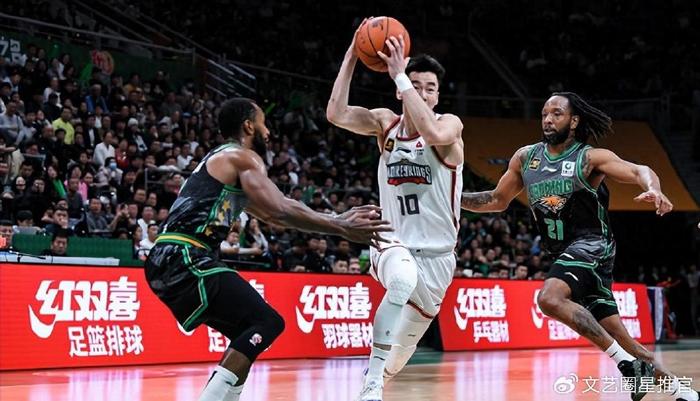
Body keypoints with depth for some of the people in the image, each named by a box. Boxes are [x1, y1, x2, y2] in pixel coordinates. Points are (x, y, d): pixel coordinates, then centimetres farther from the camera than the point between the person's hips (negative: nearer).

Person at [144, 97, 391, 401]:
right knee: (266, 323, -12)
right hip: (184, 258, -10)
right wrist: (342, 229, -8)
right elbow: (282, 212, -16)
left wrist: (339, 219, 31)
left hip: (166, 263, 10)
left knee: (249, 332, 17)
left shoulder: (221, 161, 28)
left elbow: (272, 214, 33)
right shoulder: (242, 157, -2)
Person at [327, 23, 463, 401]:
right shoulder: (385, 123, 0)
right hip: (393, 245, -1)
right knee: (404, 278, -38)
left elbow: (432, 133, -35)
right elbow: (336, 114, -17)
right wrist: (353, 54, -21)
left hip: (436, 255, 1)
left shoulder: (450, 125, -9)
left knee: (405, 346, 11)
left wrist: (399, 73, -34)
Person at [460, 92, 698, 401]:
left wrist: (653, 189, -41)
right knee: (617, 336, 6)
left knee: (550, 298, -31)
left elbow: (640, 171, -18)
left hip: (591, 246, -6)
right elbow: (497, 200, 19)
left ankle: (627, 362, -24)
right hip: (562, 253, 6)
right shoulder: (525, 157, 10)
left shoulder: (591, 158, -7)